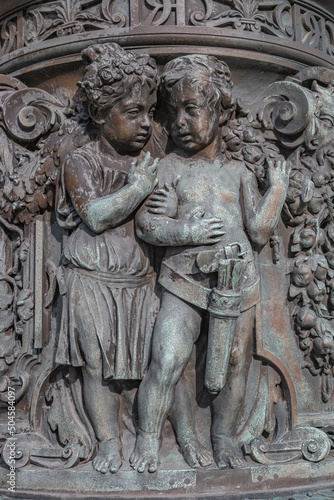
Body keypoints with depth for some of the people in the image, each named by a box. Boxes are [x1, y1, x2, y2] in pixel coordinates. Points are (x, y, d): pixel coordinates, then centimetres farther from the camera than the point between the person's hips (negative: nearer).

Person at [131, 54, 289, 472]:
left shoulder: (237, 171, 10)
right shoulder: (169, 168, 3)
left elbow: (259, 232, 5)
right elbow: (146, 225, -7)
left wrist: (277, 188, 4)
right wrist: (188, 231, -21)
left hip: (238, 283, 3)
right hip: (184, 281, -3)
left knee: (233, 363, 9)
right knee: (166, 362, -13)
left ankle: (223, 436, 30)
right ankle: (147, 442, 4)